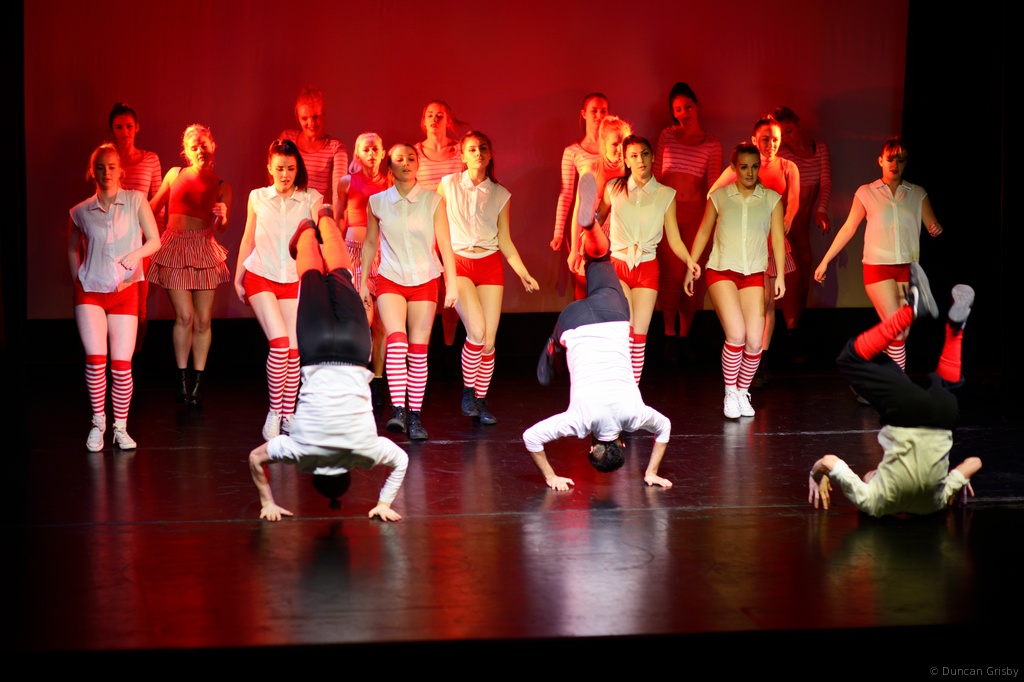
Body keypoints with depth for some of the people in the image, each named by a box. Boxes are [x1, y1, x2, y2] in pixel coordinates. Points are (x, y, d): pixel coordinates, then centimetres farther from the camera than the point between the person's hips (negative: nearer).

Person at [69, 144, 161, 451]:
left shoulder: (136, 201, -1)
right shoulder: (80, 212, 2)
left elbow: (154, 240, -2)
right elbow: (72, 249, 18)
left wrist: (137, 253, -21)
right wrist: (77, 280, 7)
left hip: (125, 291, 0)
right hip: (90, 291, 0)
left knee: (122, 365, -3)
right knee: (95, 359, -13)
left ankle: (121, 428, 9)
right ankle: (98, 422, 2)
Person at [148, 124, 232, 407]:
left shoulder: (221, 187, 6)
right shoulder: (174, 175, 6)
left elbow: (221, 227, -3)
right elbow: (153, 207, 17)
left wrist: (222, 218, -24)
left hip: (204, 250, 1)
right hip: (175, 248, -1)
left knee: (203, 320, -1)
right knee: (184, 316, -10)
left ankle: (197, 382, 8)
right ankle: (181, 378, 1)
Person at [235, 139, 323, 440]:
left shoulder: (311, 199, 2)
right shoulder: (257, 198, 4)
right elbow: (248, 239, 11)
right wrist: (237, 278, 12)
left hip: (294, 280, 1)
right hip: (260, 276, -1)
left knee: (294, 350, 0)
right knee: (280, 342, -16)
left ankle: (288, 415, 12)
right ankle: (273, 412, -6)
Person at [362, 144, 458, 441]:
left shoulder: (433, 201, -1)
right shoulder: (377, 202, 2)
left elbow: (445, 244, -1)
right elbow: (370, 243, 12)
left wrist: (452, 283, -8)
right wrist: (363, 282, 12)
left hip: (424, 282, 0)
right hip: (390, 281, 0)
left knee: (418, 352, 0)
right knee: (396, 343, -21)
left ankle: (415, 416, 6)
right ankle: (398, 411, -26)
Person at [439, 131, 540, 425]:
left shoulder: (500, 194, 10)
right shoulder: (448, 185, 4)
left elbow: (505, 241, 12)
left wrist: (523, 274, 6)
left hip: (491, 265, 2)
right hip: (458, 264, -2)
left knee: (489, 340, -5)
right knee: (477, 331, -20)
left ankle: (481, 399, 11)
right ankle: (468, 390, 2)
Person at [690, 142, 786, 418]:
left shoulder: (772, 199, 6)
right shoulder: (719, 197, 5)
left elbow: (777, 239, 4)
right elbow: (703, 233, 11)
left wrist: (780, 275, -4)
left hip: (754, 275, 2)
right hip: (721, 272, -2)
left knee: (754, 342, -8)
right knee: (736, 334, -19)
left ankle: (743, 392, 15)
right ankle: (730, 392, -1)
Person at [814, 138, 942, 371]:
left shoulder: (918, 194, 8)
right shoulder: (866, 193, 4)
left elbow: (933, 226, 5)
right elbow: (848, 229, 6)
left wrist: (937, 229, -20)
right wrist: (825, 261, 4)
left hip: (909, 268, 2)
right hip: (878, 267, -2)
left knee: (902, 333, 0)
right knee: (896, 331, -13)